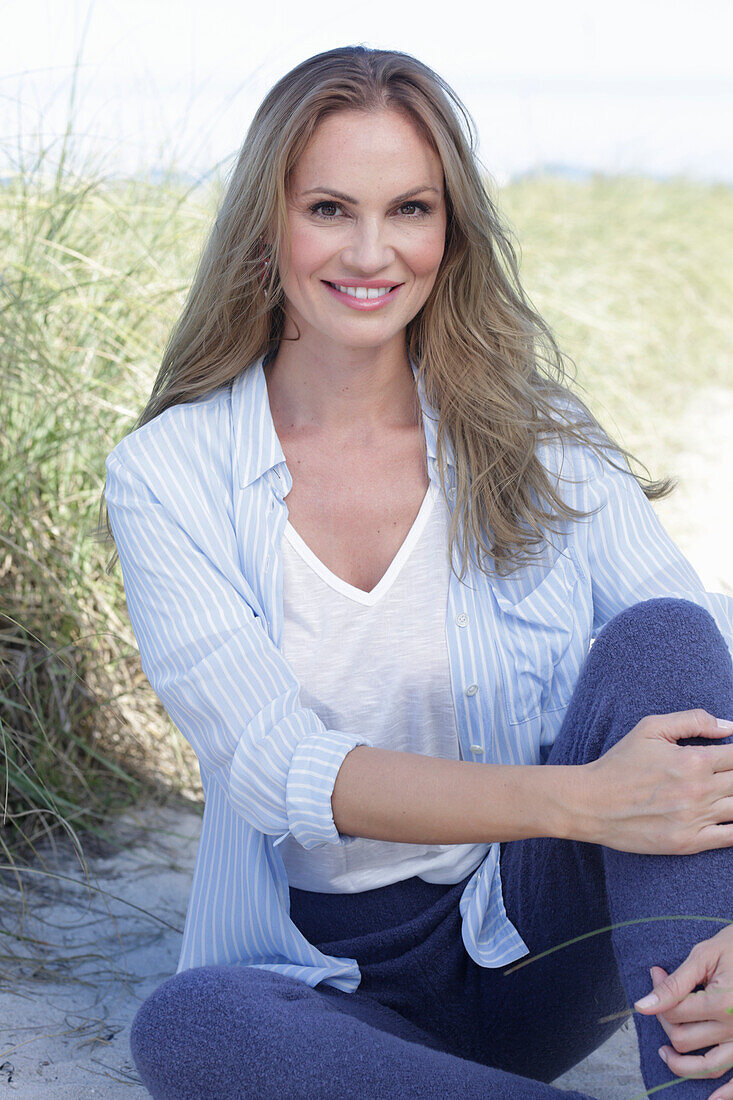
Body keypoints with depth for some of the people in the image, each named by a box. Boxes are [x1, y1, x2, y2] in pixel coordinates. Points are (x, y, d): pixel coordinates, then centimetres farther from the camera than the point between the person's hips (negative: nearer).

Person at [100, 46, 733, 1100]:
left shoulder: (540, 442, -1)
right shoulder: (166, 475, -5)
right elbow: (271, 766, -18)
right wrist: (578, 800, -35)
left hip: (539, 945, 1)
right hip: (324, 983, -1)